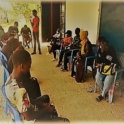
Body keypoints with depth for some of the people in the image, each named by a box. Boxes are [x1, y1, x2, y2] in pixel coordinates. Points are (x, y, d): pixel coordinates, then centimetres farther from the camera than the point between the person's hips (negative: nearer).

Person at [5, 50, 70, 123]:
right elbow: (29, 117, -28)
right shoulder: (19, 90, -38)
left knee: (45, 98, 31)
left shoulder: (10, 79, -10)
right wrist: (46, 110, -13)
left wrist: (42, 104, 3)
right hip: (31, 119, -9)